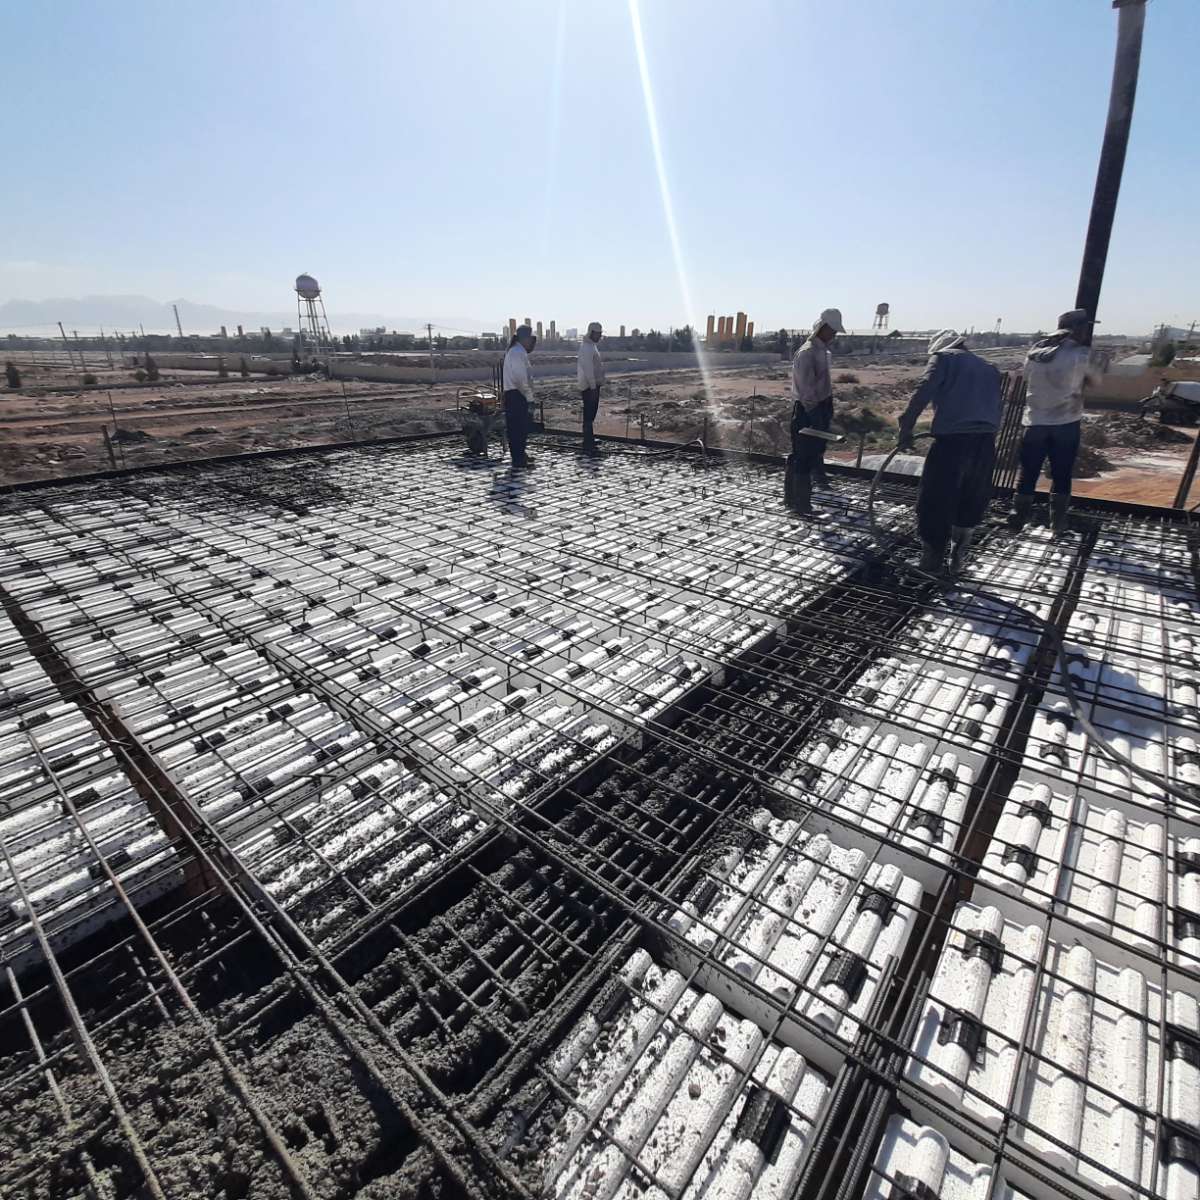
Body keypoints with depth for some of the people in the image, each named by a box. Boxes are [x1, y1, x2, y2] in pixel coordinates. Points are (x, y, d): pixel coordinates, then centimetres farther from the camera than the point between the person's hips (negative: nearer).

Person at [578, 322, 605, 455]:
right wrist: (593, 387, -25)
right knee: (589, 415, -8)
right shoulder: (586, 348, -16)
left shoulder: (592, 345, 17)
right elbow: (588, 369, -22)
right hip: (589, 386, -10)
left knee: (591, 414, 16)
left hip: (594, 385, 10)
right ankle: (588, 446, -7)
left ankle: (589, 440, 26)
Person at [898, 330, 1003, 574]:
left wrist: (906, 426, -5)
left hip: (953, 439, -6)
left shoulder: (943, 358, 11)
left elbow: (923, 391, -6)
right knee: (971, 503, 18)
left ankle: (933, 560, 13)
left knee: (936, 501, 6)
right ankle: (957, 560, 26)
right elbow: (993, 406, 23)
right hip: (986, 440, 6)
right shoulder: (988, 368, 28)